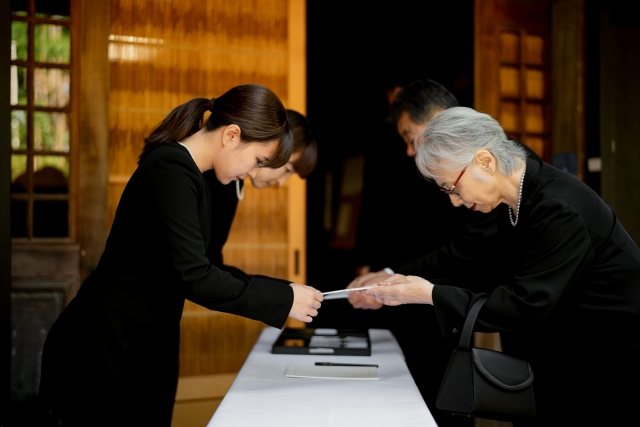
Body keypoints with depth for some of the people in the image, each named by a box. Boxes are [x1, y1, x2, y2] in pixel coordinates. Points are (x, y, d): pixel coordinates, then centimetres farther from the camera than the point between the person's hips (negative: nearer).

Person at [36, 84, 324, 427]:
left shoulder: (182, 171, 10)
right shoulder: (171, 171, -20)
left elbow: (193, 264, 15)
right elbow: (194, 277, -26)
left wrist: (277, 291, 11)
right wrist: (284, 298, -18)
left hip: (145, 346, 9)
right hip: (106, 347, -9)